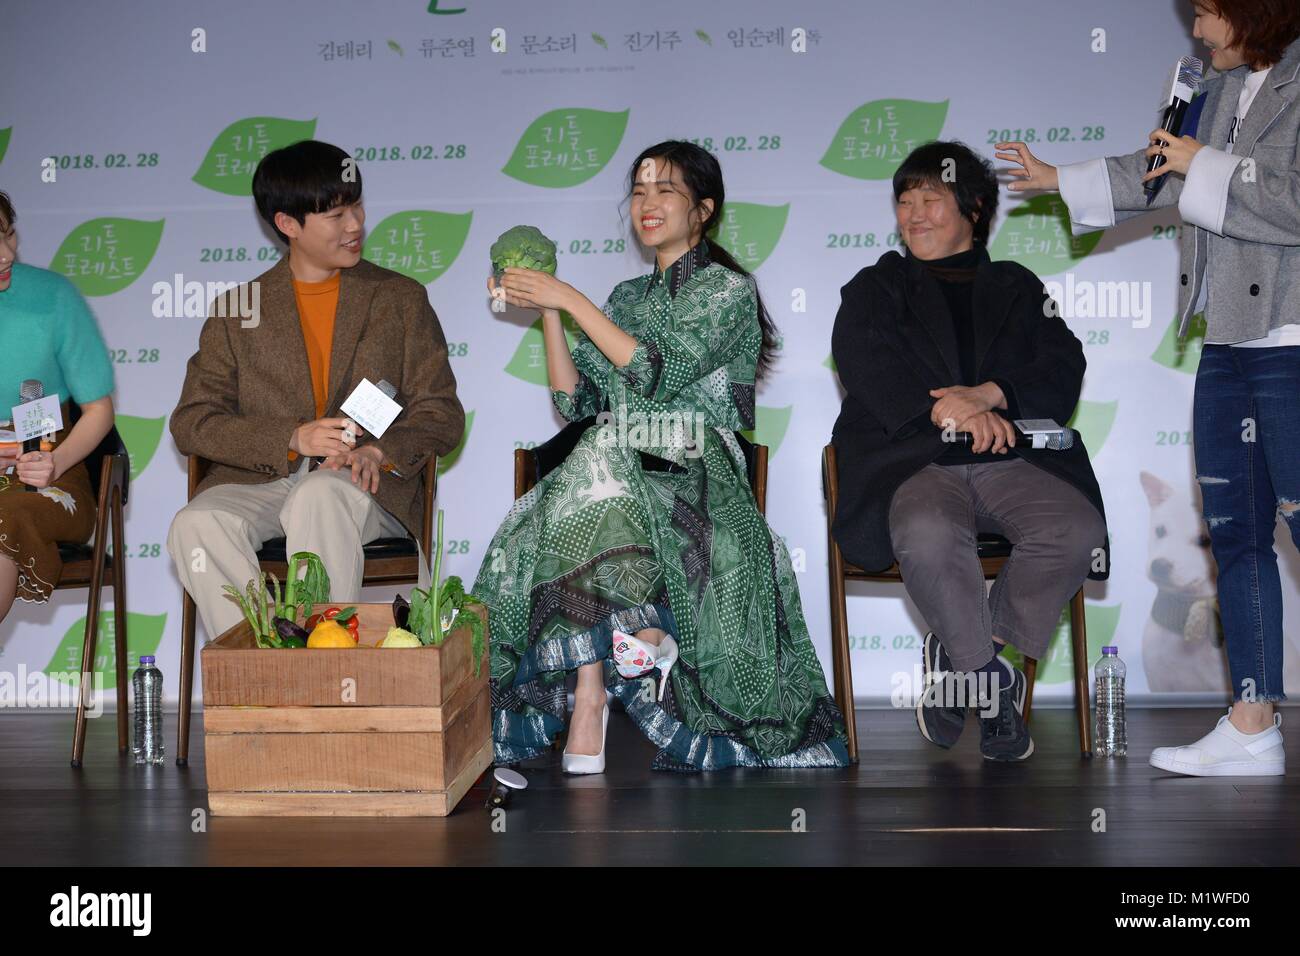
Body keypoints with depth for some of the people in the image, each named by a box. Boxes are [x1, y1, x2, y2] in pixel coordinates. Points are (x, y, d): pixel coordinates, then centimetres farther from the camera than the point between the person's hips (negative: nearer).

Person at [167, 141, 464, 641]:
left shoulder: (401, 299, 13)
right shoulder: (238, 309, 12)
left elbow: (442, 414, 7)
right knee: (197, 525, -31)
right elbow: (191, 422, 3)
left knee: (321, 495, -37)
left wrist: (379, 452, -15)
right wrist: (293, 439, -13)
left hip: (367, 487, -1)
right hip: (259, 481, 1)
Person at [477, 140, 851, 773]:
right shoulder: (627, 296, 22)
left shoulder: (728, 289, 3)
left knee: (600, 467, -36)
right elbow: (573, 401, 13)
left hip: (696, 476, -5)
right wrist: (547, 314, 3)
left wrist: (570, 299, -12)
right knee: (538, 529, -28)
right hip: (621, 473, 5)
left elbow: (660, 373, -14)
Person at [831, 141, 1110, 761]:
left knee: (1078, 530, -28)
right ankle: (993, 679, -14)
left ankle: (957, 656, -11)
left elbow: (1063, 369, 10)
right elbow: (865, 363, 0)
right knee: (927, 536, -37)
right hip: (914, 460, -2)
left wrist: (993, 395, -12)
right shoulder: (876, 287, 21)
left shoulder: (1016, 286, 25)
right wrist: (948, 409, -16)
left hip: (1015, 457, 2)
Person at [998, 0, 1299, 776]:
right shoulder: (1225, 87, 15)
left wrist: (1203, 166, -10)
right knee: (1236, 533, 7)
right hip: (1227, 344, 8)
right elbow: (1165, 173, 29)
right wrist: (1061, 181, 35)